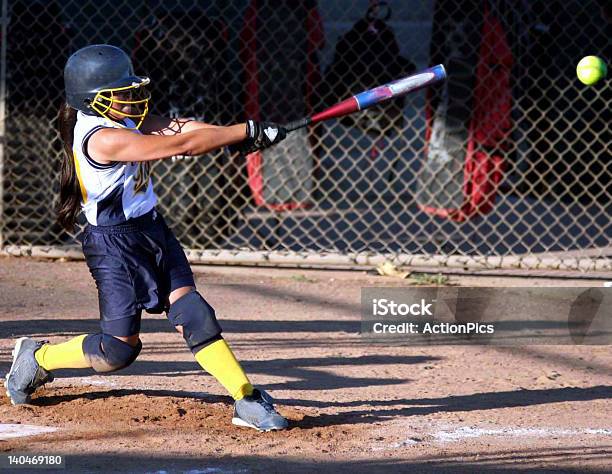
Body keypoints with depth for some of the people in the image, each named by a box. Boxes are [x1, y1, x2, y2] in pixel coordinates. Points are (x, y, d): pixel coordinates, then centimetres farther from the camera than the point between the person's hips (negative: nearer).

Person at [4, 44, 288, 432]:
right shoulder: (103, 138, -25)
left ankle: (247, 400, -11)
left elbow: (174, 127, -6)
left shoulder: (120, 118, 3)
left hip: (152, 230, 8)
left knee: (192, 313, -6)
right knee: (120, 349, -1)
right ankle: (38, 358, 23)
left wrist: (239, 136, -23)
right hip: (115, 243, -8)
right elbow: (181, 145, -28)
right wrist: (247, 131, -25)